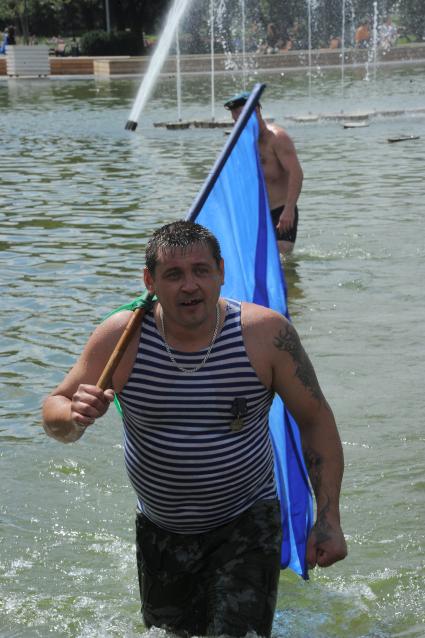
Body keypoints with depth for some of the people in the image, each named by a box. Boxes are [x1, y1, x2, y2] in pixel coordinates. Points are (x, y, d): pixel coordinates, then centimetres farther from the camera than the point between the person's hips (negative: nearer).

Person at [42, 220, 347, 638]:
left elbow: (315, 419, -7)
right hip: (161, 532, 3)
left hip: (247, 522, -2)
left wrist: (328, 519, -11)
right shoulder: (120, 337, -15)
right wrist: (74, 416, -31)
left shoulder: (266, 332, -17)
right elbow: (54, 414, -6)